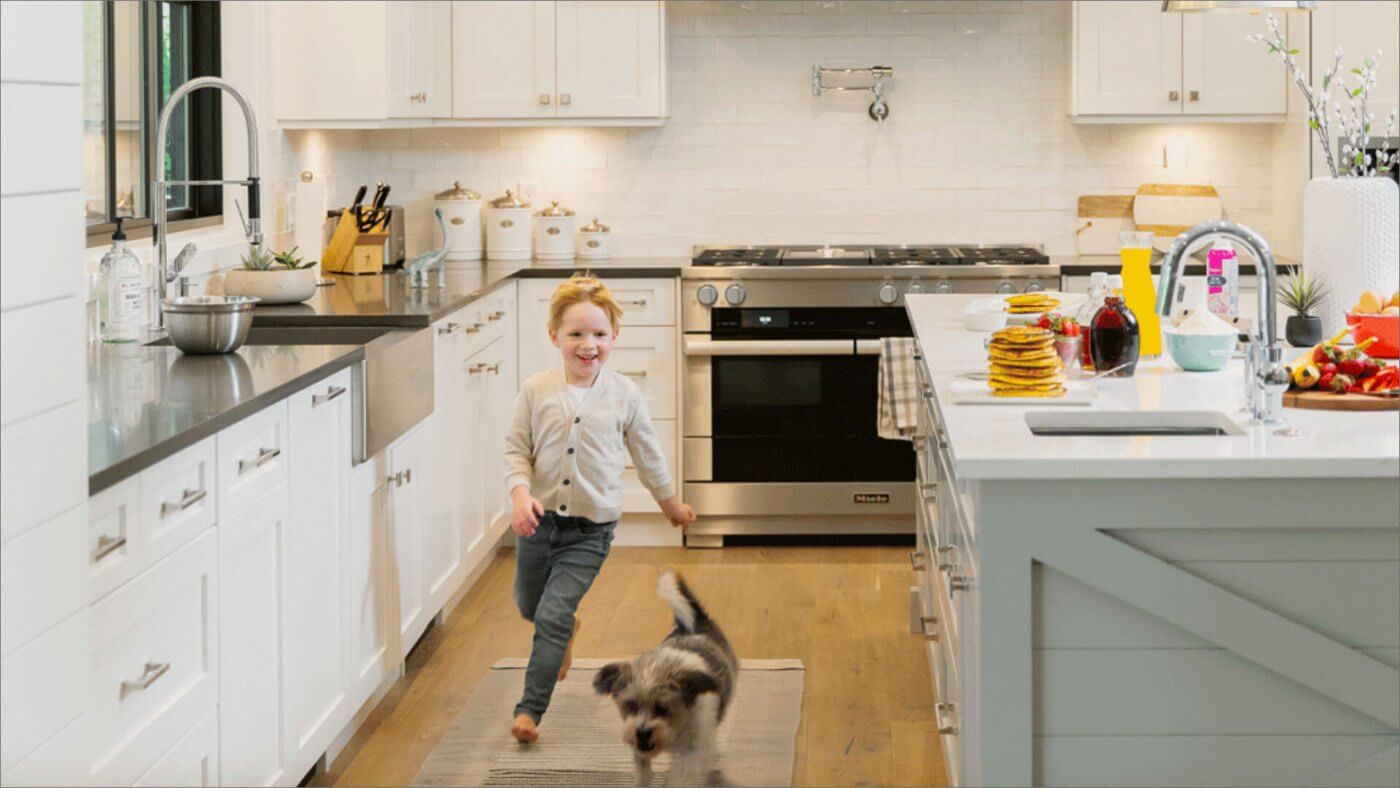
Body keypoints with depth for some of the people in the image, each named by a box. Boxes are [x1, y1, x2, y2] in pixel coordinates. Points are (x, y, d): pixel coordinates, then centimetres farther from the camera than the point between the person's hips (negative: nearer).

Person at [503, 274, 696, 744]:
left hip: (590, 531, -2)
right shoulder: (537, 391, -6)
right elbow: (516, 449, -1)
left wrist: (670, 502, 21)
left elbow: (646, 453, 9)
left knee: (552, 617, -10)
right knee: (529, 607, 20)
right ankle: (566, 629, 54)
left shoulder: (624, 395, -5)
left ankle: (530, 709, -2)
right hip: (540, 520, 2)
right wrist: (520, 493, -19)